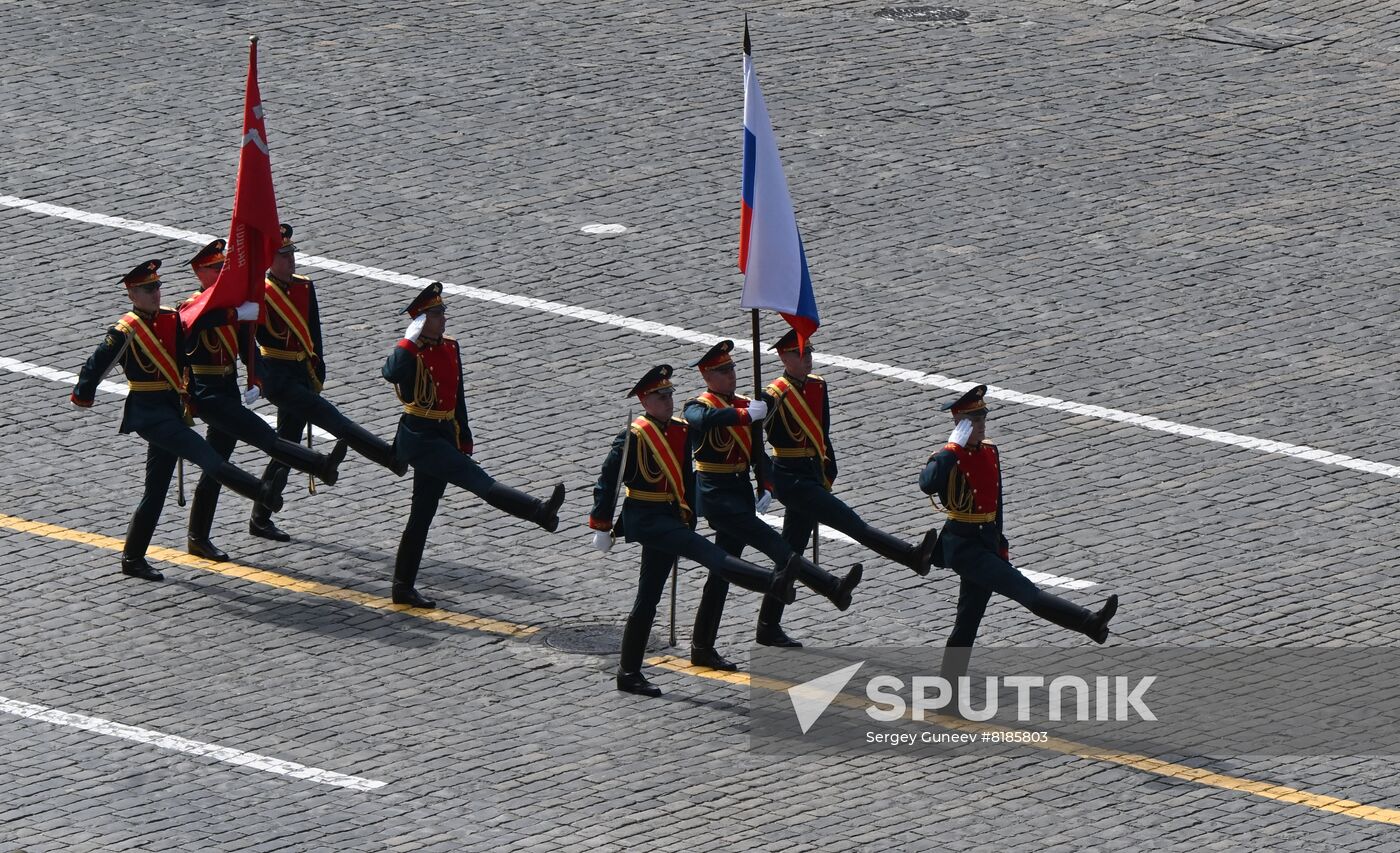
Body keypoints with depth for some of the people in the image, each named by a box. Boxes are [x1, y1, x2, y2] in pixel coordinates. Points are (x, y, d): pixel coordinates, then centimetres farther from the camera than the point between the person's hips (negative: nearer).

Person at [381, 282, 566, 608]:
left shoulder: (450, 349, 13)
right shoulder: (410, 351, -12)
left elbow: (457, 397, 21)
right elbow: (391, 373, -35)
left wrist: (464, 438, 22)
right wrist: (412, 339, -30)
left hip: (444, 437, 9)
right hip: (419, 438, -9)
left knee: (423, 513, 12)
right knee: (478, 480, -20)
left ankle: (404, 587, 18)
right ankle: (539, 511, -35)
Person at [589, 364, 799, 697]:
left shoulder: (680, 432, 11)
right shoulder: (633, 437, -11)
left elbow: (686, 478, 21)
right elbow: (607, 482, -9)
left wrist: (689, 517, 21)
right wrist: (602, 526, -9)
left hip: (669, 519, 8)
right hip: (644, 518, -8)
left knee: (648, 599, 11)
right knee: (704, 550, -25)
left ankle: (629, 673, 17)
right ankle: (773, 584, -43)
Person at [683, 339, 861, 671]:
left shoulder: (744, 406, 14)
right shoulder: (698, 407, -8)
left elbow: (758, 452, 16)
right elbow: (703, 419, -35)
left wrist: (766, 487, 1)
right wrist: (746, 415, -36)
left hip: (741, 494, 8)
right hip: (716, 494, -8)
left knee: (723, 571, 11)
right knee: (770, 542, -20)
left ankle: (703, 649, 16)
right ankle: (832, 588, -33)